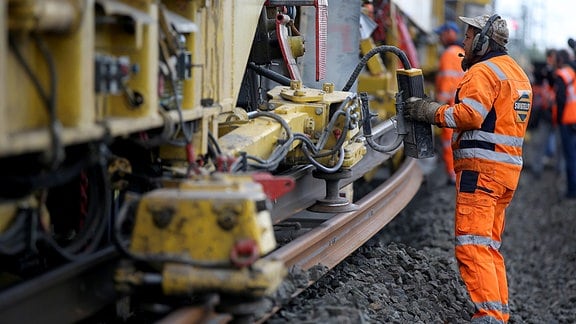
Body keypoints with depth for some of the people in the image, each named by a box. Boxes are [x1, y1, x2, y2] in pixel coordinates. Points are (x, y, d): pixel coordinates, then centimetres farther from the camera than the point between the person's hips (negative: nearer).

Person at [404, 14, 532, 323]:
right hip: (508, 168, 10)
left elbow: (469, 114, -21)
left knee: (471, 243, -13)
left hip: (481, 166, -10)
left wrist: (430, 111, -10)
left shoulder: (483, 71, -9)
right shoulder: (516, 72, 23)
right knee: (490, 245, 15)